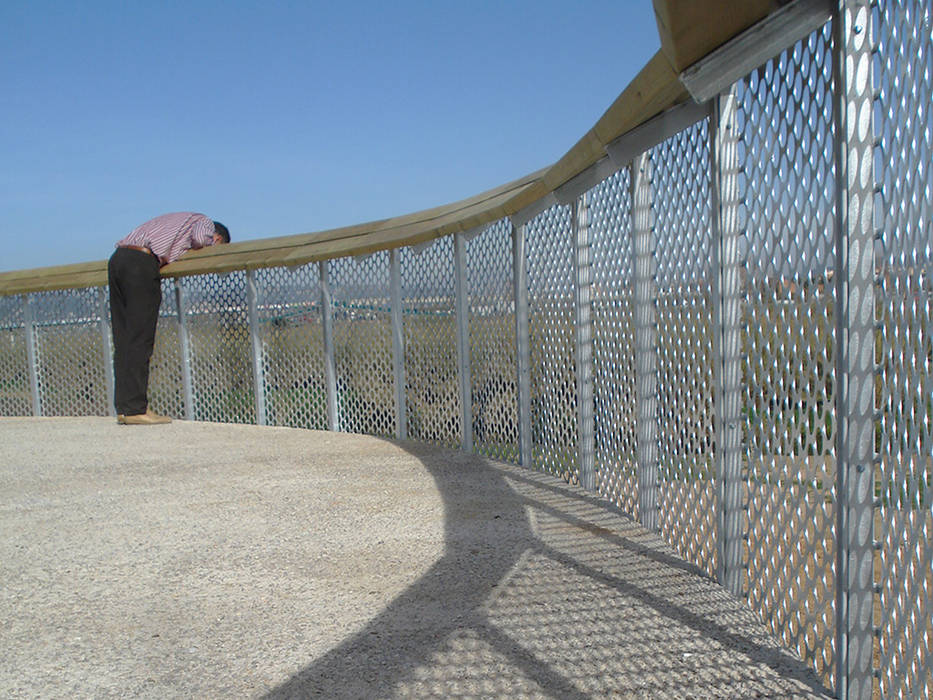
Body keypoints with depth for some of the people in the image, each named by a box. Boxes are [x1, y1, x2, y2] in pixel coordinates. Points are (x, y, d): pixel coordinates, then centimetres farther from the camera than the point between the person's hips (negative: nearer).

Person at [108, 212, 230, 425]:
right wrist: (204, 244, 12)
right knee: (140, 340, -8)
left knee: (123, 340, 6)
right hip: (142, 263, -8)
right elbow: (199, 237, -9)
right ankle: (136, 409, -8)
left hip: (117, 258, 8)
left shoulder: (177, 219, 37)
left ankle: (123, 408, 7)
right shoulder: (206, 223, 14)